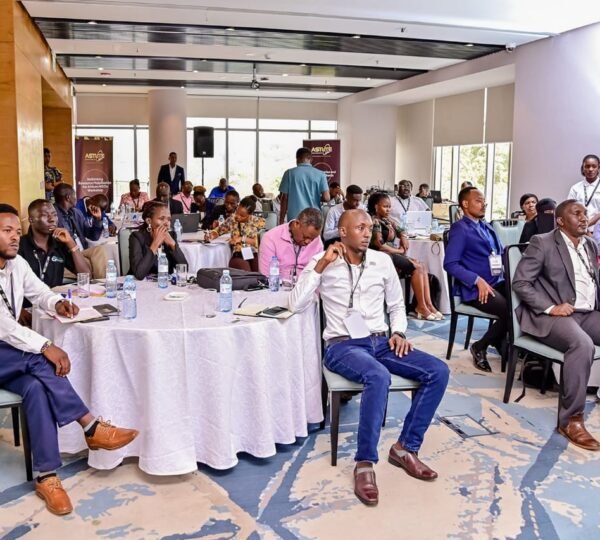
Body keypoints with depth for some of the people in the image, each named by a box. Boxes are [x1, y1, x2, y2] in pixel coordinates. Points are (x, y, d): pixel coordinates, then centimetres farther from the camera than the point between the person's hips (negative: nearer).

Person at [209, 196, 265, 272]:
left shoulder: (259, 222, 5)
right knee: (245, 271, -35)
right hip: (238, 257, 1)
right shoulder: (232, 219, 11)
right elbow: (218, 230, 24)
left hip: (255, 255, -1)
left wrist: (243, 239, -10)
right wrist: (212, 235, 2)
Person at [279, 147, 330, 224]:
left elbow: (284, 198, 1)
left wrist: (281, 220, 7)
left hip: (294, 218, -1)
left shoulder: (289, 173, 1)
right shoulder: (320, 174, 3)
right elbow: (326, 198, -2)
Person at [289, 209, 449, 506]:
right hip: (342, 345, -5)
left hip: (380, 341, 5)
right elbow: (296, 304, -13)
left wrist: (398, 333, 0)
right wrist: (320, 265, -16)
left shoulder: (382, 261, 9)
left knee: (438, 371, -14)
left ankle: (406, 447, -4)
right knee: (379, 376, -37)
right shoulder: (323, 263, -1)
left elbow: (396, 305, 19)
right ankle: (365, 463, -22)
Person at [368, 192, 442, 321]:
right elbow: (380, 246, -16)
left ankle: (428, 304, -17)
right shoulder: (374, 222, -10)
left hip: (394, 254, 8)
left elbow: (402, 232, 27)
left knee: (422, 267, -11)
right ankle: (421, 306, -15)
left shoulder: (388, 220, 16)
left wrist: (403, 238, 4)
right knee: (417, 268, -20)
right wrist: (399, 251, -6)